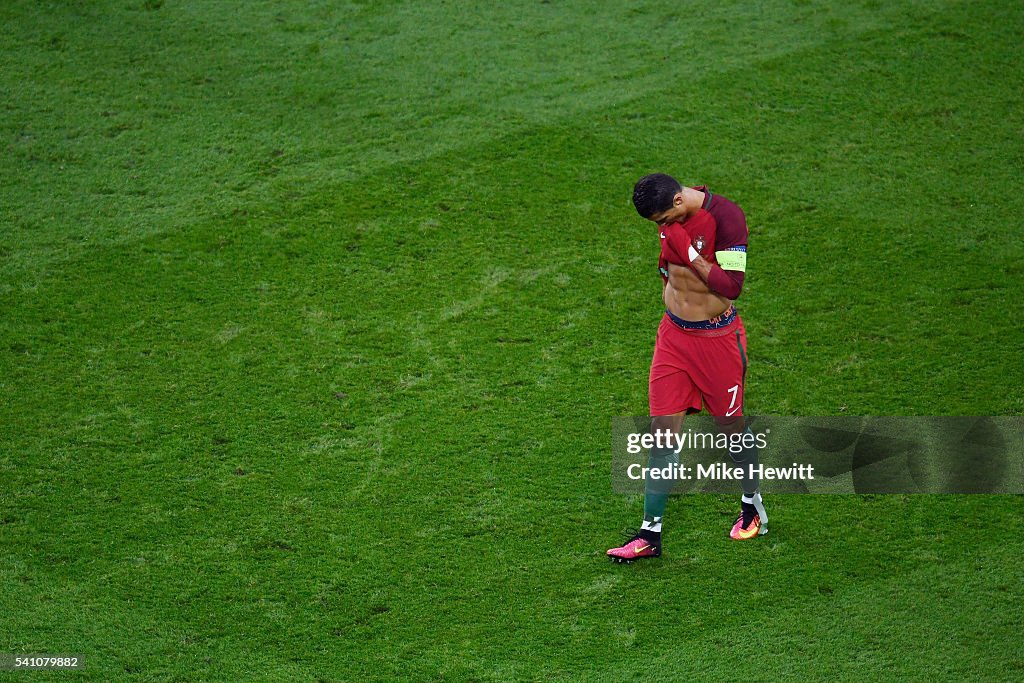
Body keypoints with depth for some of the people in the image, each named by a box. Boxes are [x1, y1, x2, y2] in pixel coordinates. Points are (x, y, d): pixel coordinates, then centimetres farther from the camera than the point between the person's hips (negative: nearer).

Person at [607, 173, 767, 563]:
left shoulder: (725, 216, -22)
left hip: (718, 337, -5)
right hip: (674, 335, 5)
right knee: (663, 429, 0)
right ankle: (650, 534, 3)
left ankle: (752, 506, 37)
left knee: (730, 425, 11)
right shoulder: (670, 213, -1)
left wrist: (689, 255, -26)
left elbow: (732, 286, -24)